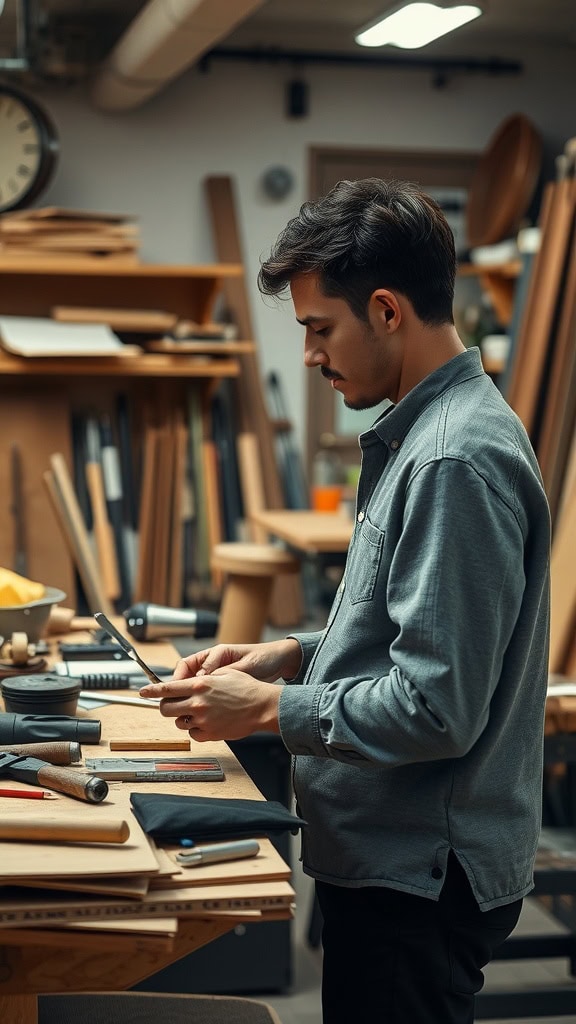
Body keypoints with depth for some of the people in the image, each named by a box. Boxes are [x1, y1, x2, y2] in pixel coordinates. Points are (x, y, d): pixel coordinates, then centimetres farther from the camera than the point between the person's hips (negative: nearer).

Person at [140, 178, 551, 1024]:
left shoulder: (456, 461, -24)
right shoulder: (422, 434, 9)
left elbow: (436, 709, -26)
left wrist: (268, 710, -16)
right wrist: (294, 654, 7)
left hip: (422, 878, -10)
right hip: (392, 857, 10)